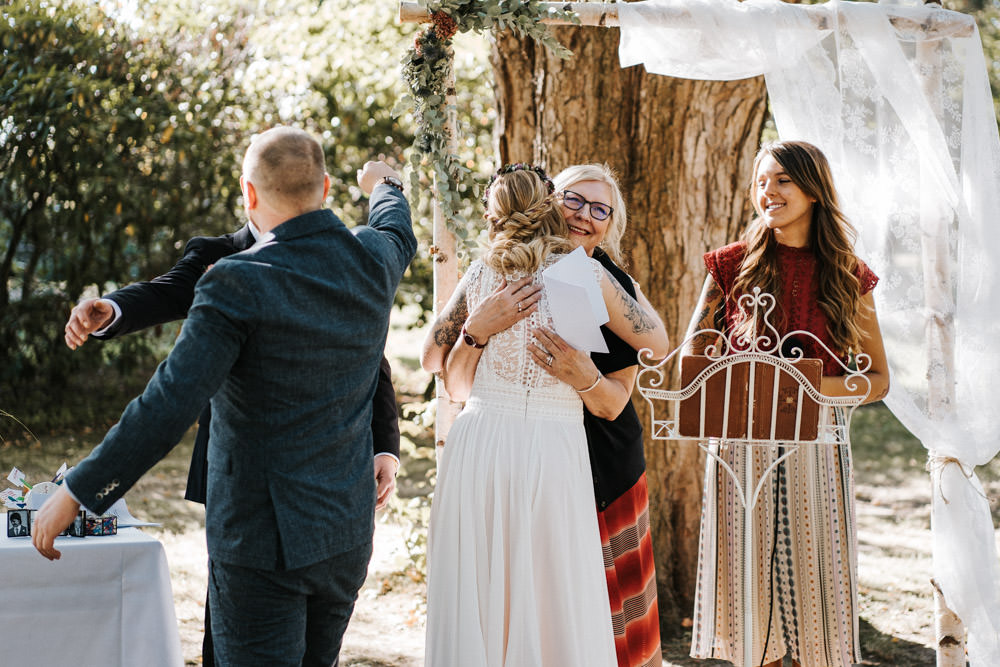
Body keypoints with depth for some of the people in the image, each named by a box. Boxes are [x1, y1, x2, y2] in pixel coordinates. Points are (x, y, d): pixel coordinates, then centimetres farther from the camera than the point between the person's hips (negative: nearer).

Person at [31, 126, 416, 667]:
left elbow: (168, 405, -23)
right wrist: (383, 186, 50)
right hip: (348, 535, 7)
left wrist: (76, 491, -16)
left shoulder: (239, 283, -19)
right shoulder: (373, 261, 0)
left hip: (263, 542, -6)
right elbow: (399, 236, 28)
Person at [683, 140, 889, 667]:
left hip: (815, 442, 0)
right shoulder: (732, 265, 5)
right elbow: (691, 360, 6)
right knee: (749, 587, 1)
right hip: (742, 444, 0)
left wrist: (813, 385, -12)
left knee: (813, 580, 1)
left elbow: (878, 380, 6)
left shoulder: (847, 277, 5)